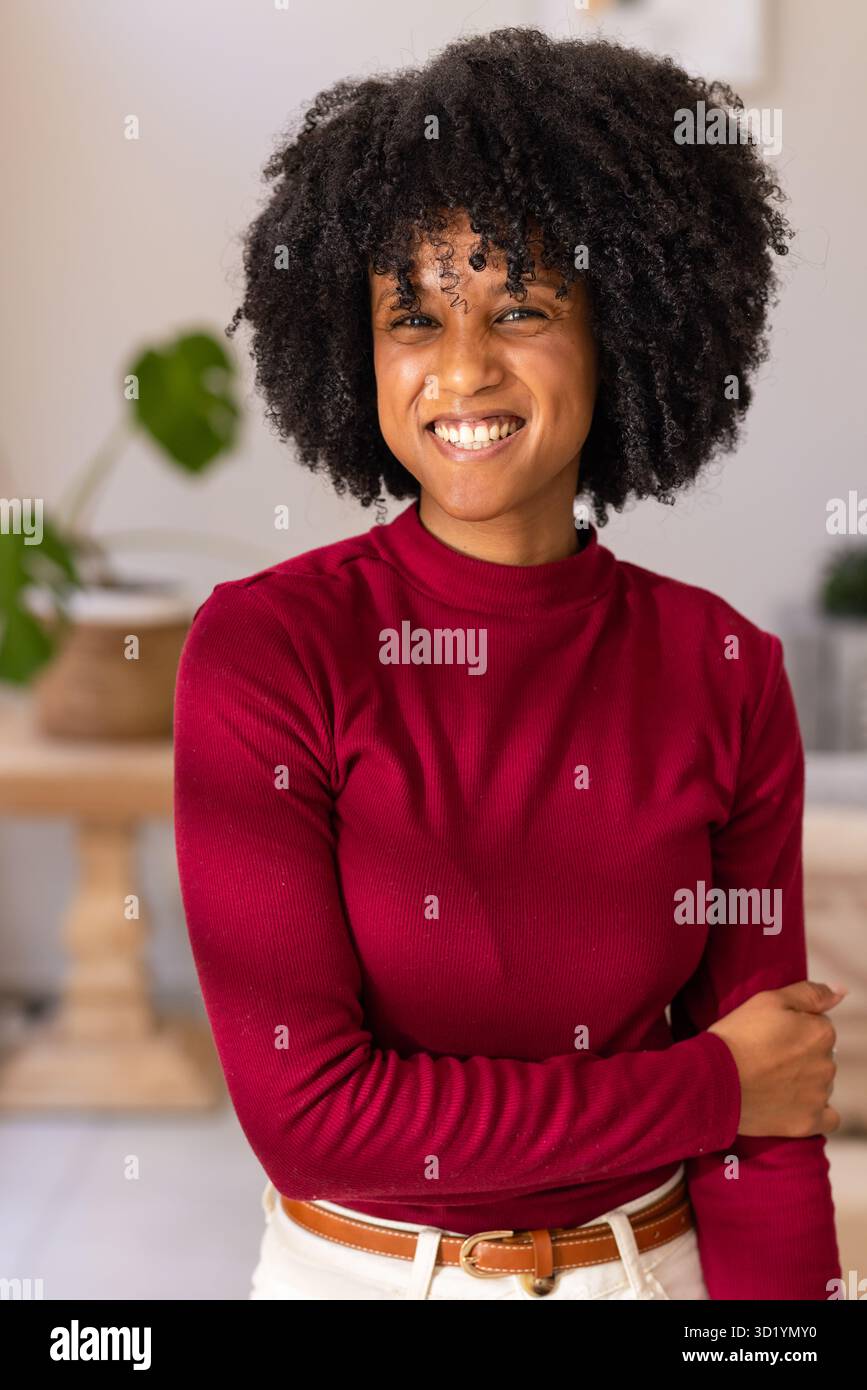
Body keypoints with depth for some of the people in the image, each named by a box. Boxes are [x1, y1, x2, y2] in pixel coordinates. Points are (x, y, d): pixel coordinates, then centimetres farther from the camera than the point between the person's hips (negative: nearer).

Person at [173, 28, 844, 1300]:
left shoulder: (728, 673, -10)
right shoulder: (264, 648, -17)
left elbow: (774, 1132, -7)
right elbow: (303, 1109, -21)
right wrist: (713, 1086, -16)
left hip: (653, 1266, 2)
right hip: (354, 1266, -1)